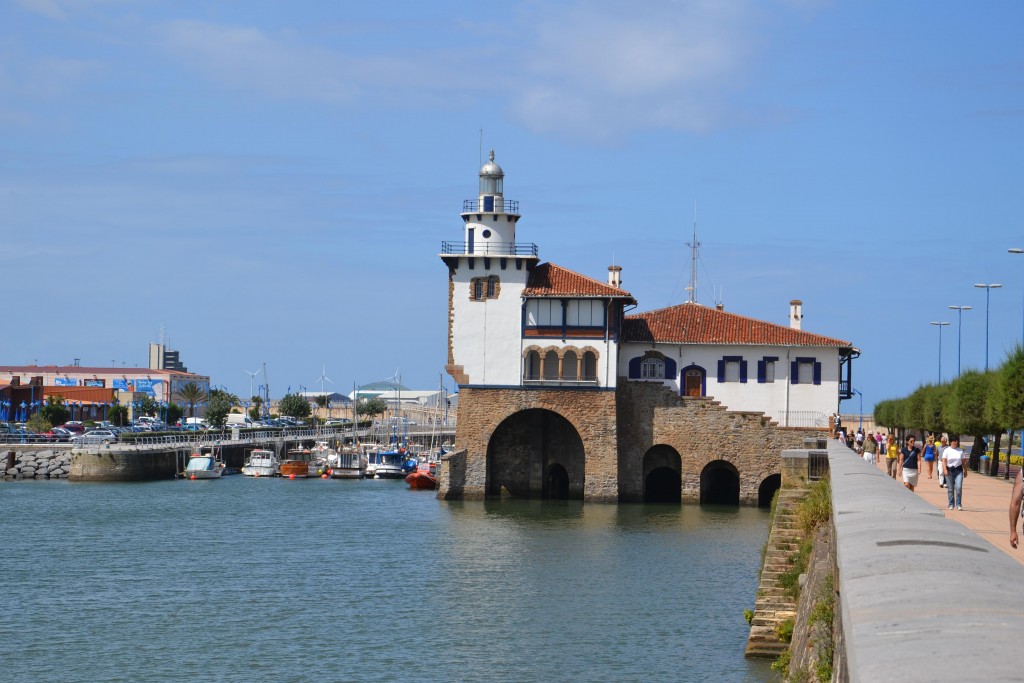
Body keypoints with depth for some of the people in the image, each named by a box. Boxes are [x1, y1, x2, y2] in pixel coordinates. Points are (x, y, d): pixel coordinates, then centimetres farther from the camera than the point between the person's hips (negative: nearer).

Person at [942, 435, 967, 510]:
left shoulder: (960, 451, 9)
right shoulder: (947, 450, 2)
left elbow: (963, 462, 15)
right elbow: (944, 461, -4)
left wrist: (965, 470, 15)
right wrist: (945, 470, -16)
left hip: (958, 470, 1)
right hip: (949, 470, -1)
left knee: (959, 487, -12)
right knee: (950, 489, 4)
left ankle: (959, 504, -6)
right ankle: (951, 504, 14)